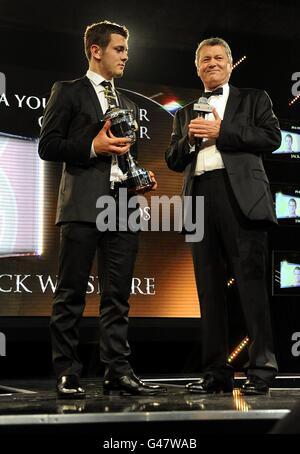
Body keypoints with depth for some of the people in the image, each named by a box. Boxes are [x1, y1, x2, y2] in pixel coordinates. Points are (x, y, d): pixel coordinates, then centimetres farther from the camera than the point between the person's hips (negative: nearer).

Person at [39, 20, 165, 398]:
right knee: (71, 294, -2)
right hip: (83, 204, -6)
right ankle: (67, 375, 2)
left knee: (117, 296, 5)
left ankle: (118, 373, 7)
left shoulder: (128, 105, 24)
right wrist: (92, 147, -12)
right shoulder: (68, 92, 5)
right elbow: (47, 146, -2)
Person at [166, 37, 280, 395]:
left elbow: (271, 137, -1)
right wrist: (189, 138, 0)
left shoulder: (253, 99, 15)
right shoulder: (185, 114, 25)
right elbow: (173, 161, 19)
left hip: (241, 196, -4)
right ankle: (215, 373, 4)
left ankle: (261, 368, -7)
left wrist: (221, 132, -6)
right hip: (200, 198, 4)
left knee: (250, 281, -9)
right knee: (209, 288, 2)